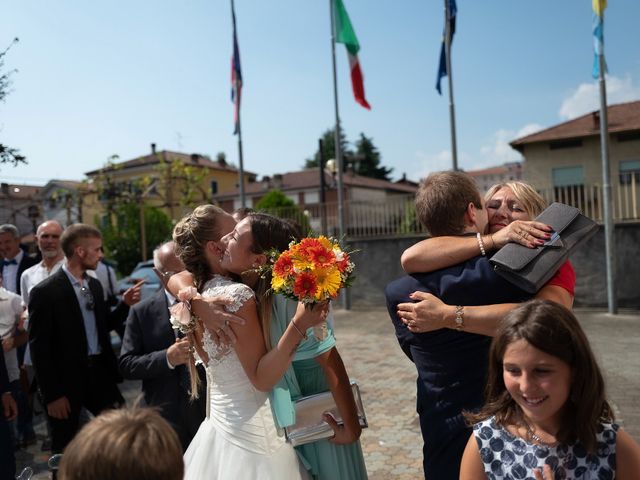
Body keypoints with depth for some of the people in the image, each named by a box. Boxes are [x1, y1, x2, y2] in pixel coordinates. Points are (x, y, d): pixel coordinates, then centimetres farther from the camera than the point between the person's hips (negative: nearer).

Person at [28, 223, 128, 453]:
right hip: (67, 379, -5)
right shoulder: (45, 292, -14)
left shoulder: (94, 285, 7)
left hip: (100, 373, 6)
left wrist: (126, 304, -3)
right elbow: (39, 348, -13)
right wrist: (52, 394, -12)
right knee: (65, 450, 13)